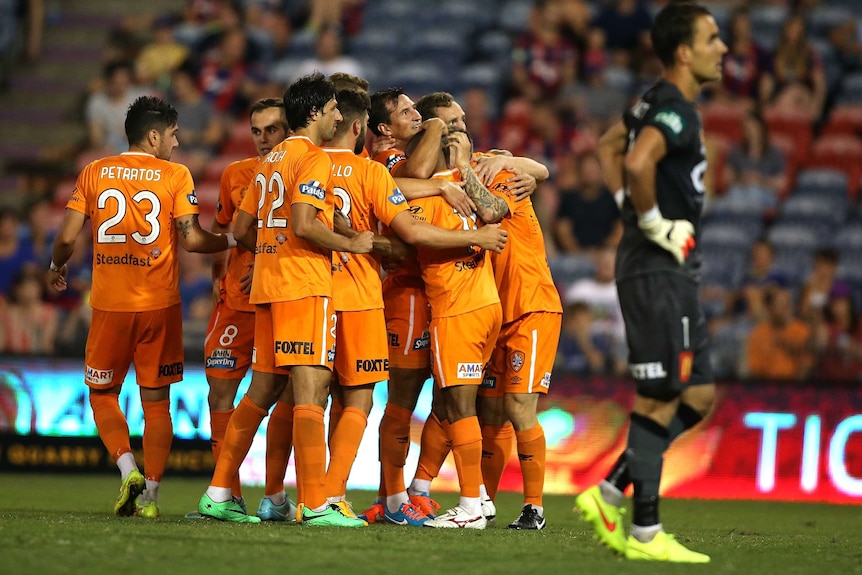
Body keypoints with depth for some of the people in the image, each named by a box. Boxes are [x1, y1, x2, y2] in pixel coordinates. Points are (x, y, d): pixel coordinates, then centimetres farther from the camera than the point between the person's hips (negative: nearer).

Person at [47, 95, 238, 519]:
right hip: (160, 305, -1)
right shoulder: (176, 176, -2)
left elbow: (67, 236, 1)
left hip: (109, 305, 1)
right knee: (156, 401, 9)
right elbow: (190, 240, -8)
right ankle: (149, 493, 4)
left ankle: (128, 469, -7)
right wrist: (233, 240, 8)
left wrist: (57, 267, 21)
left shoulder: (94, 173, 4)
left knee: (102, 393, 15)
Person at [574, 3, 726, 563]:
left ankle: (610, 495, 15)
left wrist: (631, 208, 20)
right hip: (657, 271, -10)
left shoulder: (656, 102, 14)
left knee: (699, 396, 13)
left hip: (674, 272, 10)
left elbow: (610, 145, 30)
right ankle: (645, 533, 2)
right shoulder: (676, 110, -17)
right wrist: (653, 222, -21)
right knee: (660, 400, -4)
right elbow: (638, 162, -36)